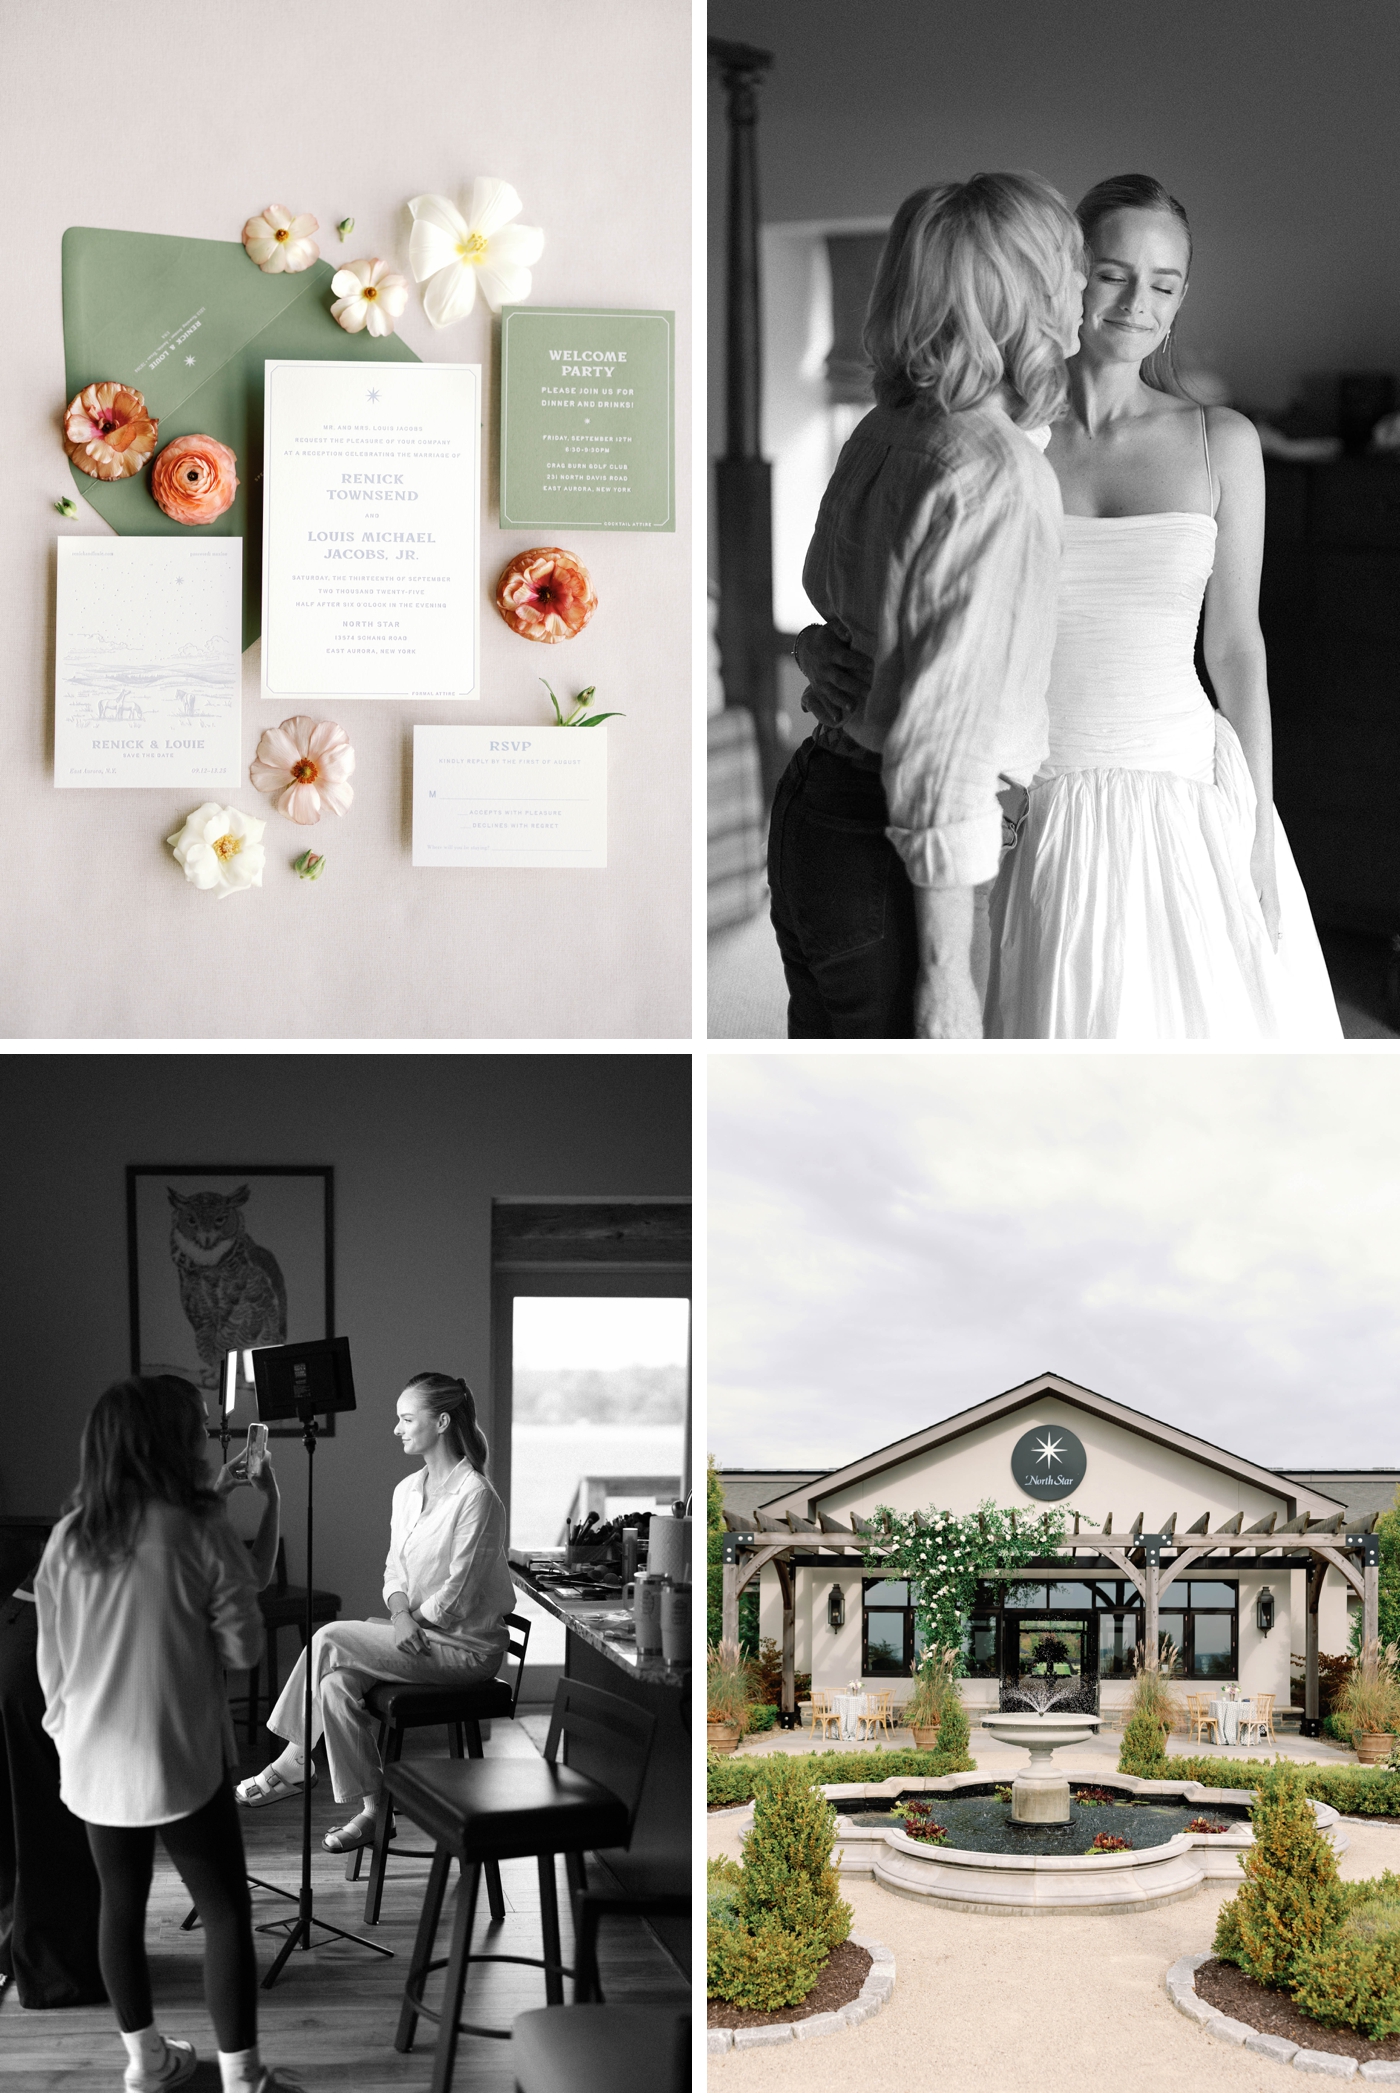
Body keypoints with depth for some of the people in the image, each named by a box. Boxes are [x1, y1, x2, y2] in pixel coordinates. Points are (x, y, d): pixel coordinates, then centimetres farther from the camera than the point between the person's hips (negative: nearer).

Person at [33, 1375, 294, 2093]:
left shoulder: (68, 1539, -1)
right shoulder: (201, 1533, -14)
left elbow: (50, 1658, 6)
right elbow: (242, 1648, -9)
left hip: (93, 1763, 5)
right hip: (181, 1762, -4)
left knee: (121, 1906, 16)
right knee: (225, 1911, 5)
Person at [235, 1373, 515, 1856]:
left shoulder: (475, 1497, -15)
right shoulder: (408, 1490, 12)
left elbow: (457, 1594, -16)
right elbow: (394, 1571, 13)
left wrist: (414, 1622, -9)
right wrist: (400, 1614, -7)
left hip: (464, 1646, -8)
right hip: (416, 1634, 8)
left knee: (331, 1639, -20)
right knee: (336, 1684, -15)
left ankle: (293, 1763, -7)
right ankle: (372, 1810, -10)